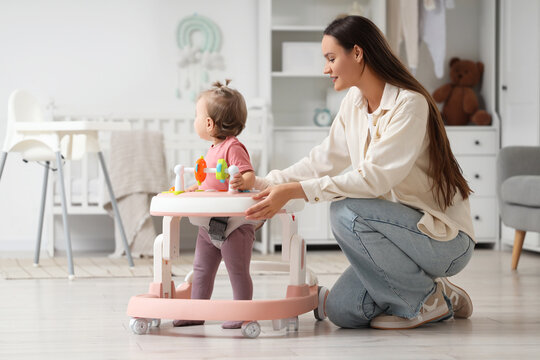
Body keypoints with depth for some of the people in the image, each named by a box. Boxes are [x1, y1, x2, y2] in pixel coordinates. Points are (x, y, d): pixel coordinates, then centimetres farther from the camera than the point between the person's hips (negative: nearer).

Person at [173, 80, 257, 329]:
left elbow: (249, 175, -24)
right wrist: (194, 187, 26)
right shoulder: (213, 150, 15)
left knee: (238, 271, -2)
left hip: (233, 224, -10)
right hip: (209, 225, 10)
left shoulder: (233, 147, -15)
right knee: (201, 269, 13)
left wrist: (242, 182, -44)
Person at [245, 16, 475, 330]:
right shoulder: (354, 103, 6)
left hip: (447, 239, -8)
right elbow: (324, 160, 12)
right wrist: (262, 185, 4)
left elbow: (373, 178, -29)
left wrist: (295, 191, -31)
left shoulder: (409, 104, -21)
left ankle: (426, 300, -11)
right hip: (402, 228, 8)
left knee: (347, 212, -29)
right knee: (342, 312, -5)